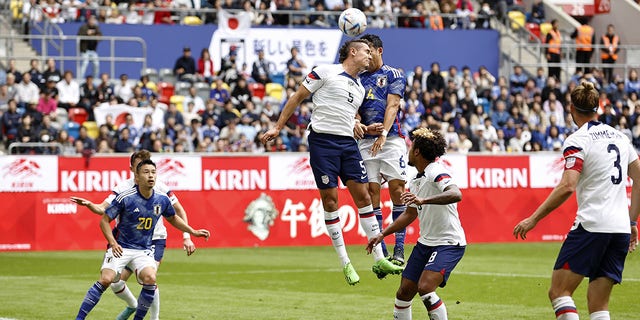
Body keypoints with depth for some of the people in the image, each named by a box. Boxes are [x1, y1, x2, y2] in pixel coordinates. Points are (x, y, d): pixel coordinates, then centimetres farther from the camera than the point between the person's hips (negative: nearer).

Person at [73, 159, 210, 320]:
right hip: (121, 247, -3)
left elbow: (173, 218, 22)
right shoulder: (125, 198, -14)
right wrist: (113, 243, -17)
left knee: (150, 278, -24)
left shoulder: (162, 200, 0)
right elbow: (104, 220, -6)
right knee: (106, 279, -22)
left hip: (144, 250, 3)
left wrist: (193, 232, 20)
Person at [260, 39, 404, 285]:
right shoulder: (326, 72, -2)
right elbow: (297, 97, 2)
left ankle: (379, 259, 2)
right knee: (330, 199, -5)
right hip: (323, 140, -6)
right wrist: (278, 127, 0)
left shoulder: (360, 88, 20)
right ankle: (345, 263, 1)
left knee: (363, 196, -1)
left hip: (348, 144, 6)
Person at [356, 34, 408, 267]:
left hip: (391, 139, -3)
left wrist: (383, 132, -23)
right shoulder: (357, 78, 13)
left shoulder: (394, 75, 4)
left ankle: (399, 249, -9)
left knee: (397, 189, -10)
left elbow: (392, 105, -8)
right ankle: (380, 252, 0)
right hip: (366, 141, 3)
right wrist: (364, 127, -14)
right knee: (372, 191, -3)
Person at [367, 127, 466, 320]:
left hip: (449, 244, -9)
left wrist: (423, 200, -47)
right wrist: (383, 234, 22)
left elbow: (456, 195, -37)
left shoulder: (436, 173, -18)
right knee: (404, 292, 7)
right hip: (425, 243, 9)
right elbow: (410, 214, 25)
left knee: (425, 288, -25)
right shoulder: (416, 181, 11)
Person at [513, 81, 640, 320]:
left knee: (558, 291, -2)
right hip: (620, 229, 7)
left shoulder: (577, 141, -6)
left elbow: (567, 186, -18)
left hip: (591, 226, -7)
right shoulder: (619, 137, 15)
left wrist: (534, 218, -12)